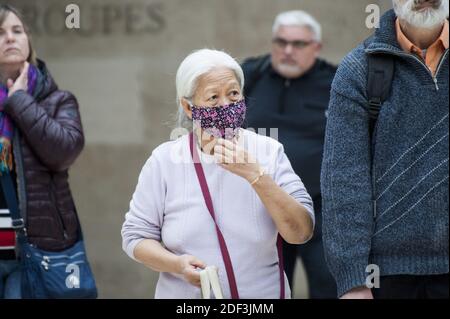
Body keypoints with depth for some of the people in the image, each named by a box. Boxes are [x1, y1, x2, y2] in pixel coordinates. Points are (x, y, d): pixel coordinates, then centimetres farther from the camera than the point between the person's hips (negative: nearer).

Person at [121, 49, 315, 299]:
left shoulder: (268, 152, -8)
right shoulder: (164, 160, -8)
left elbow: (301, 232, -16)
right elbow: (136, 235, -3)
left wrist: (254, 174, -27)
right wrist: (176, 265, -22)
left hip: (264, 292, 0)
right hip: (184, 293, 0)